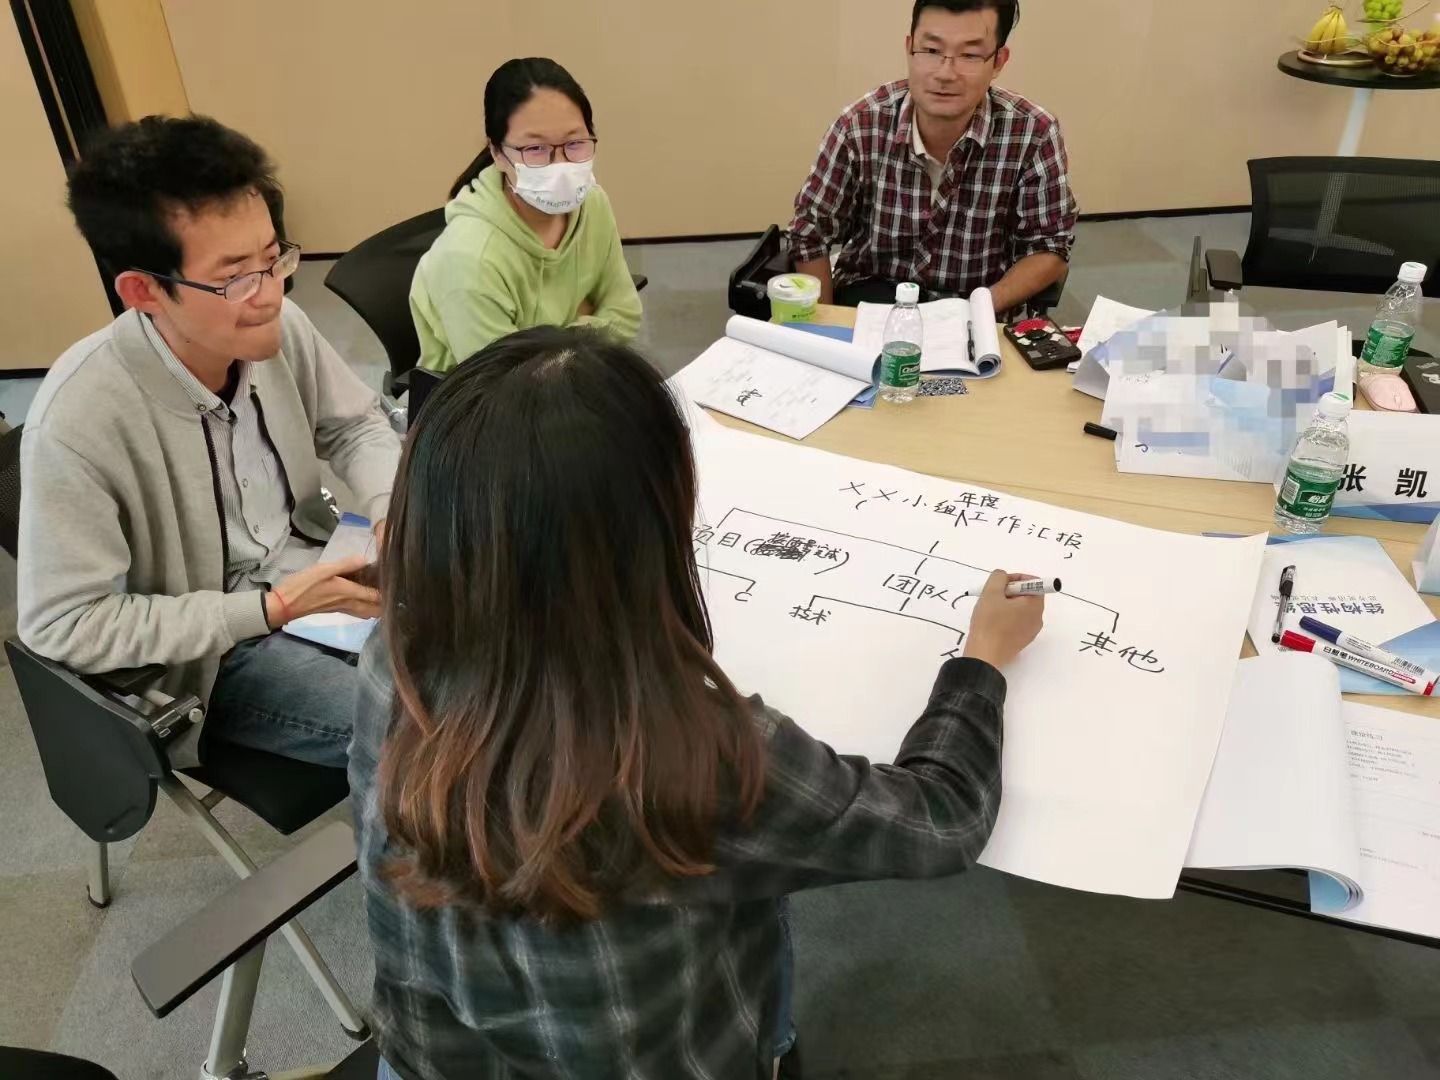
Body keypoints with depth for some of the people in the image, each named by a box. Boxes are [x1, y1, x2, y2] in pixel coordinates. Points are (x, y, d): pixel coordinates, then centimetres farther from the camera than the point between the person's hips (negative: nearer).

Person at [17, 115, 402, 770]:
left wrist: (393, 514, -17)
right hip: (215, 653, -5)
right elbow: (64, 625, -22)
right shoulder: (77, 423, -29)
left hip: (320, 566, 5)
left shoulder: (279, 328, -15)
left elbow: (355, 425, 4)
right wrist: (275, 608, -24)